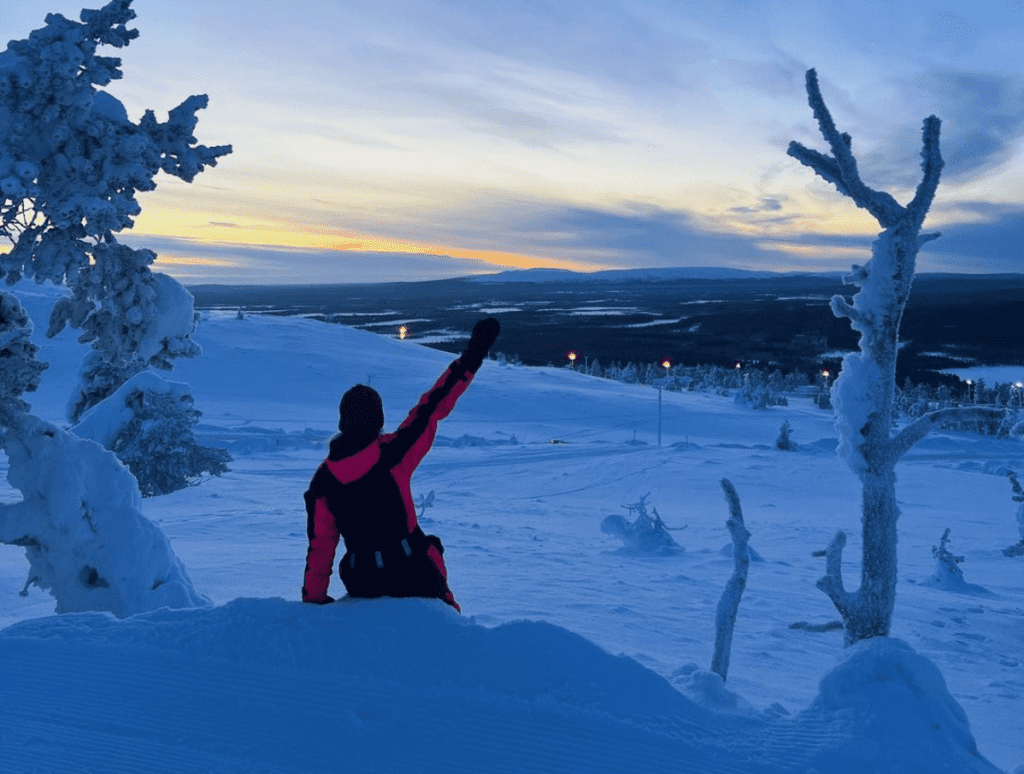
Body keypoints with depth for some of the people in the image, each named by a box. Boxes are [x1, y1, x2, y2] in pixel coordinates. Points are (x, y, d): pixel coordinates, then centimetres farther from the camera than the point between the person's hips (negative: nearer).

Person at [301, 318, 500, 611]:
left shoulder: (322, 479, -5)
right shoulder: (392, 453, -15)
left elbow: (320, 545, 0)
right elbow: (433, 407, -13)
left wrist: (314, 601, 10)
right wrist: (471, 357, -8)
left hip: (363, 584, 3)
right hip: (414, 574, -3)